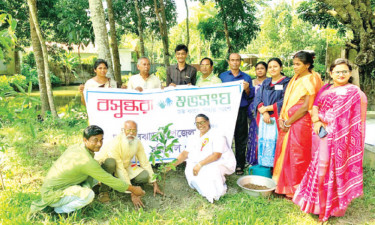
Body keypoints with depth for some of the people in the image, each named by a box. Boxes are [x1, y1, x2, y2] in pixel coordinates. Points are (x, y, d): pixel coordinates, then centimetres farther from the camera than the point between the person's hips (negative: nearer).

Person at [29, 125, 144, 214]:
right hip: (52, 195, -9)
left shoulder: (75, 147, -4)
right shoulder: (87, 161, -29)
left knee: (95, 177, 4)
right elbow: (109, 180, -22)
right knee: (88, 195, -32)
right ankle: (61, 210, -6)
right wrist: (132, 189, -12)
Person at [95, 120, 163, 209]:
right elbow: (120, 171, -34)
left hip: (125, 166, 6)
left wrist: (155, 184, -8)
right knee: (111, 162, -40)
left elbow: (145, 163, -5)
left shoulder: (137, 143, -14)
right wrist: (132, 194, -34)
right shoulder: (115, 144, -32)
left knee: (145, 176, -16)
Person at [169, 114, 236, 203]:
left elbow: (216, 155, -25)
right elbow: (185, 153, 3)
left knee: (210, 171, -35)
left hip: (222, 163, -6)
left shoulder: (217, 135, -15)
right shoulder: (194, 138, 7)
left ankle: (219, 191, -4)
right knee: (190, 170, -17)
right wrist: (172, 165, -11)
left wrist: (200, 164, -30)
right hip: (204, 165, 6)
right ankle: (208, 193, 1)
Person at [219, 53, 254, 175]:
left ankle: (240, 165, 13)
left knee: (241, 139, 3)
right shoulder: (222, 76, 11)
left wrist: (247, 89, -12)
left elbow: (251, 96, 7)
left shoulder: (246, 77, 10)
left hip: (241, 111, 0)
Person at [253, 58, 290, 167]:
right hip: (264, 121, 5)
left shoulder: (286, 82, -1)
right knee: (264, 145, 4)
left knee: (275, 145, -6)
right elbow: (257, 98, 6)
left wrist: (265, 108, -7)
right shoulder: (265, 83, 17)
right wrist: (264, 113, -11)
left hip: (277, 121, -5)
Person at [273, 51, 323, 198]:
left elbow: (306, 107, -15)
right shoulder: (295, 79, 13)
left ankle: (297, 190, 17)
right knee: (285, 153, 12)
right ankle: (285, 187, 26)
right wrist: (282, 118, 0)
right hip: (288, 123, 8)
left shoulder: (311, 80, -10)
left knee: (297, 157, 2)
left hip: (301, 123, -7)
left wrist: (288, 122, -12)